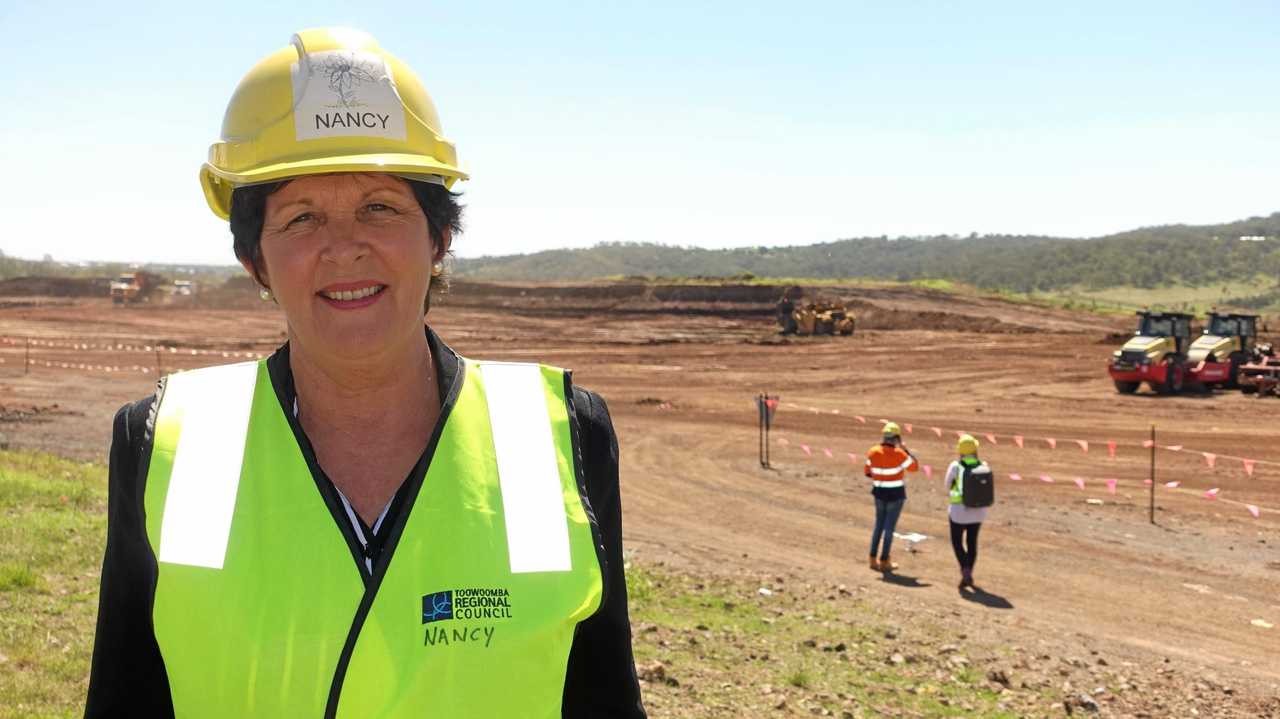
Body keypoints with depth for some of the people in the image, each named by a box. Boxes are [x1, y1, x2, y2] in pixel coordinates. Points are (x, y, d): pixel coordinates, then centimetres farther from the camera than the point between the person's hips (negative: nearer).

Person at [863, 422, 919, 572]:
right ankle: (884, 561, 7)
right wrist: (905, 449, 0)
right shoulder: (899, 454, -18)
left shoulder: (873, 452, -4)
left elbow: (867, 471, 7)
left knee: (879, 525, 17)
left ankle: (873, 559, 18)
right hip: (896, 493, -4)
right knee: (889, 527, 3)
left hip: (879, 492, 5)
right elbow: (914, 467, -5)